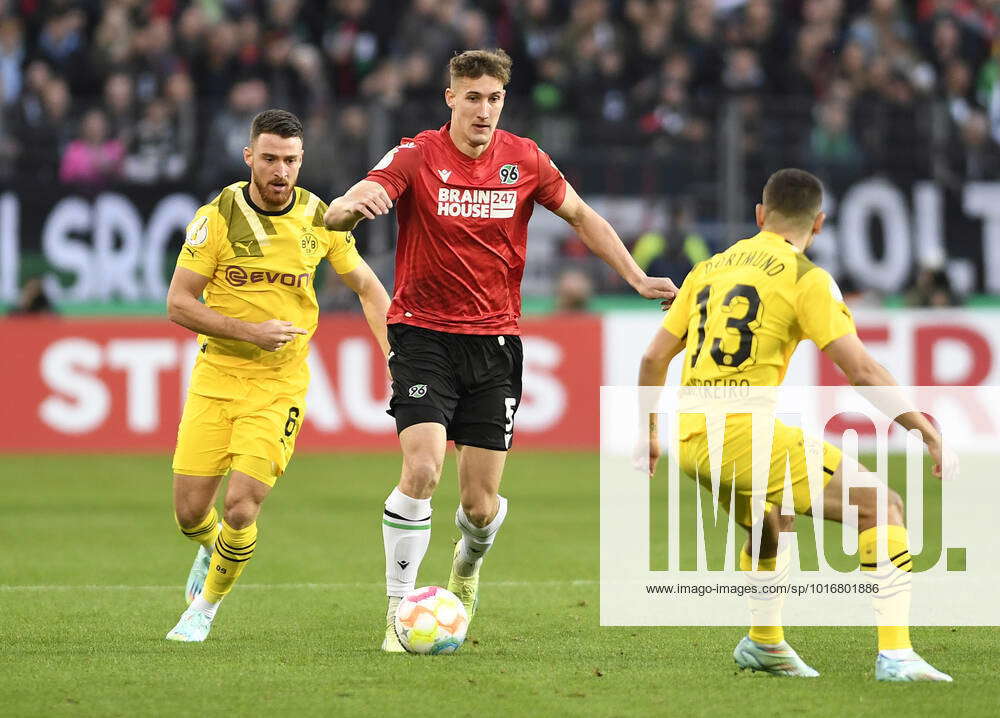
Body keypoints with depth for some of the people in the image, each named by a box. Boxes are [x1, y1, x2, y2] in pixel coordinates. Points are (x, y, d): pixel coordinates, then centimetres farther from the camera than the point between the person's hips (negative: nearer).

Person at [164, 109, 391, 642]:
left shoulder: (320, 220, -2)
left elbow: (367, 287, 13)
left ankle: (207, 604, 14)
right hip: (215, 377, 0)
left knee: (240, 506, -13)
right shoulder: (217, 217, -8)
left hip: (280, 386, 0)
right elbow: (178, 303, -8)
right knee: (190, 510, -1)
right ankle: (213, 549, 38)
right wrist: (250, 331, -19)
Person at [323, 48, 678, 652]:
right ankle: (399, 610, -9)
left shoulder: (525, 160, 0)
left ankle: (468, 564, 39)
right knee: (422, 470, -21)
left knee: (481, 505, 2)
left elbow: (581, 216, 16)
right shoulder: (416, 157, -9)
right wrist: (356, 206, -45)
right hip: (424, 333, -2)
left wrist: (637, 278, 7)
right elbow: (337, 214, -21)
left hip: (495, 339, 2)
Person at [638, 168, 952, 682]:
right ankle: (895, 655, -15)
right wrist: (928, 432, -4)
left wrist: (648, 434, 33)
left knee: (771, 523, 35)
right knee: (882, 508, -4)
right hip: (745, 429, -7)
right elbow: (861, 371, -9)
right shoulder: (806, 278, -2)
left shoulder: (710, 269, 18)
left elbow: (653, 358, 20)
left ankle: (764, 643, 43)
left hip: (691, 438, 7)